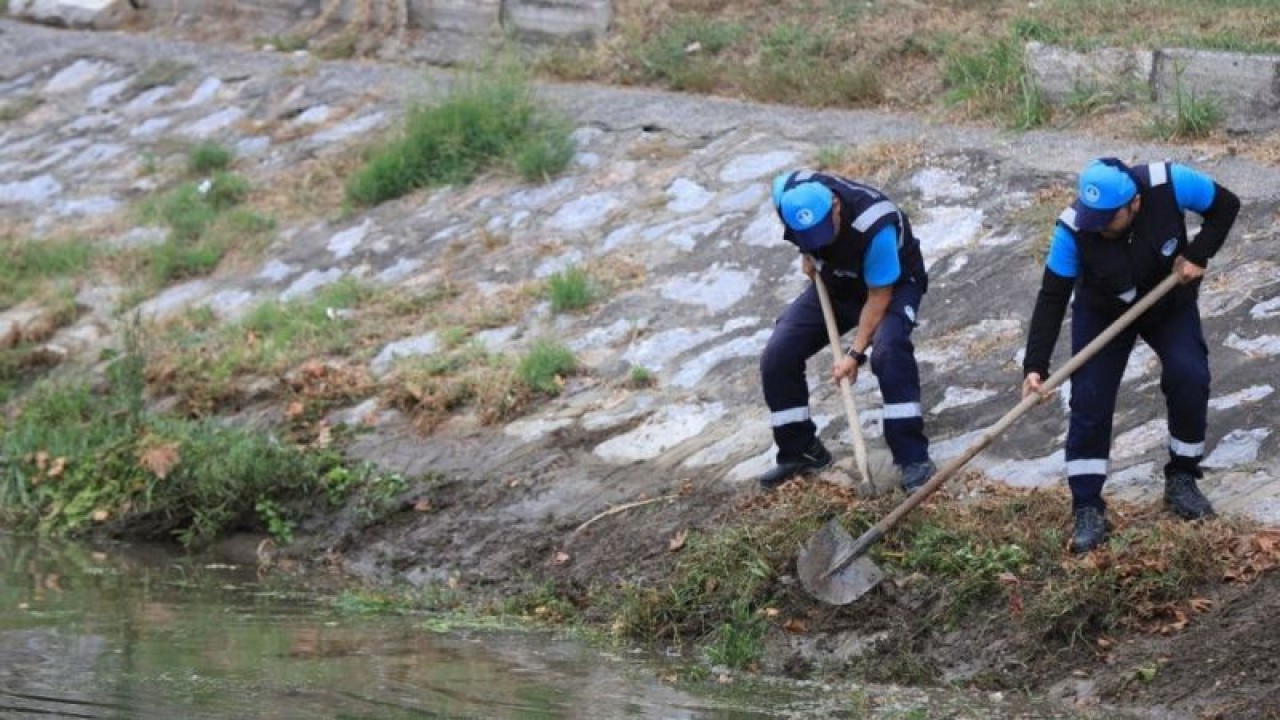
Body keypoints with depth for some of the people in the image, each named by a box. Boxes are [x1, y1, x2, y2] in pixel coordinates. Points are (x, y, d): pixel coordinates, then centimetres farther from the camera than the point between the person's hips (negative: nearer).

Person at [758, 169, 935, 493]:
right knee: (776, 357, -5)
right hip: (833, 282, 6)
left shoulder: (874, 226, -40)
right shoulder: (787, 194, -26)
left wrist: (855, 353, -30)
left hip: (892, 283, -6)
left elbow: (879, 296, -29)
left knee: (888, 350, -34)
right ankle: (799, 452, 14)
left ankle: (913, 457, -26)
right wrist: (807, 255, -1)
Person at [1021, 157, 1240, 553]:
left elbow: (1225, 205, -14)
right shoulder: (1074, 229, -34)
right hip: (1103, 312, -1)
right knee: (1089, 400, -12)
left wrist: (1198, 255, -26)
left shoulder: (1170, 184, -34)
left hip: (1170, 303, 1)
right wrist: (1035, 367, -33)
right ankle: (1087, 509, -3)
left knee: (1189, 378, -17)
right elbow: (1052, 298, -27)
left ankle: (1181, 480, 5)